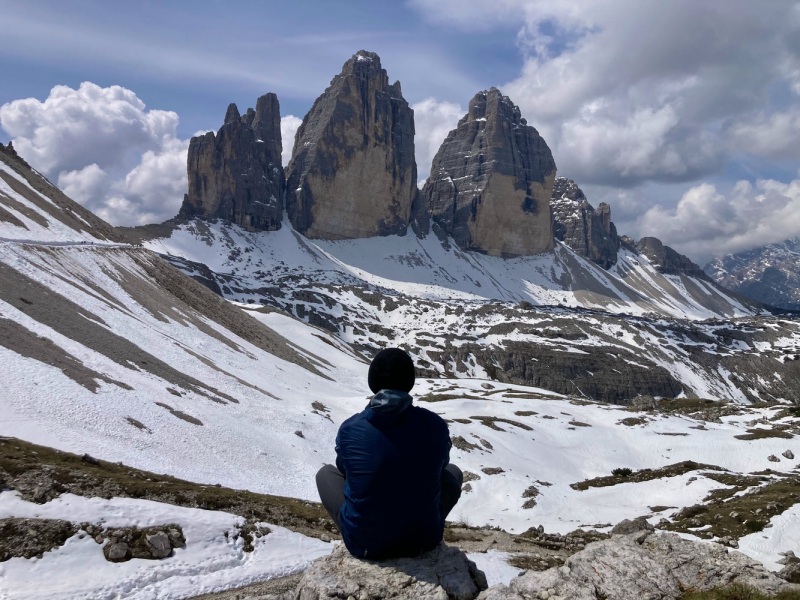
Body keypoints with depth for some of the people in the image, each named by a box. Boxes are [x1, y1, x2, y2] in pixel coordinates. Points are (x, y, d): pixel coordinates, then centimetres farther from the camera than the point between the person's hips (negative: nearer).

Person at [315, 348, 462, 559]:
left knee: (326, 473, 24)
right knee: (453, 472, 25)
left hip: (364, 543, 0)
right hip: (423, 539, 1)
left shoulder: (349, 429, -14)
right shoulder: (435, 425, -13)